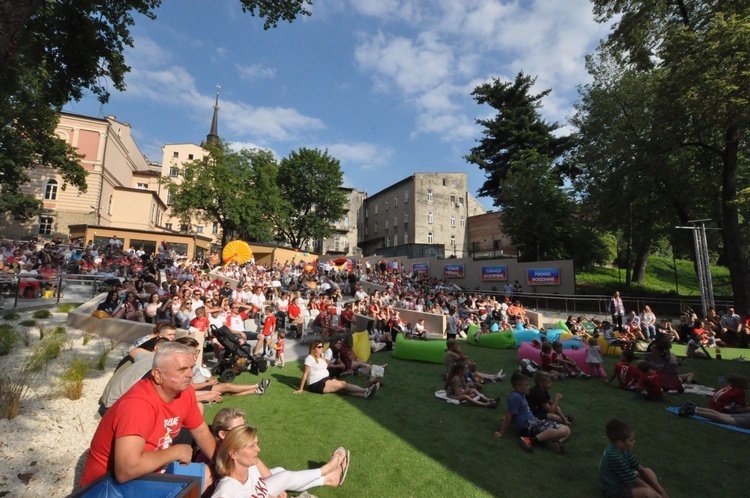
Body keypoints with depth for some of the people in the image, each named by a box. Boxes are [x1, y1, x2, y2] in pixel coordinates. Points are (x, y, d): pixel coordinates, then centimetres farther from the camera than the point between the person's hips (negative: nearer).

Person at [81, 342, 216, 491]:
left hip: (148, 472, 7)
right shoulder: (138, 404, -33)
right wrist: (176, 451, -26)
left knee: (207, 475, 6)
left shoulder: (184, 390, -10)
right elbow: (127, 470, -40)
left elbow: (201, 431, 4)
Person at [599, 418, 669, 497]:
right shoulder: (615, 457, -33)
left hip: (623, 480, 10)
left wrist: (660, 489, 0)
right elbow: (635, 481, -25)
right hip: (614, 490, -10)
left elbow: (640, 468, 2)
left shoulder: (621, 448, -6)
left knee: (648, 471, 11)